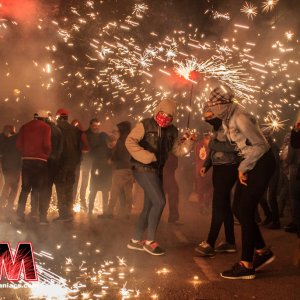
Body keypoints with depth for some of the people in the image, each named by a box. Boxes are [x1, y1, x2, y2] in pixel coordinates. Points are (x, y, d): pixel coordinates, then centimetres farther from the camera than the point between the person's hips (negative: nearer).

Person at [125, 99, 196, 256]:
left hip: (157, 171, 7)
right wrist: (147, 157, -24)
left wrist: (188, 141, -8)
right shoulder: (145, 125, -9)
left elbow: (178, 150, 10)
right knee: (159, 201, -15)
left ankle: (135, 240, 23)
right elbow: (130, 142, -17)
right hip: (143, 169, -7)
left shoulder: (172, 131, 9)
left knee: (149, 206, 11)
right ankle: (150, 241, -3)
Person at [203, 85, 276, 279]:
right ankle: (262, 251, 20)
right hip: (251, 164, 9)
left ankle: (246, 266, -1)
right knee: (238, 209, 7)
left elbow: (260, 145, -21)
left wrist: (243, 168, -15)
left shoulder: (240, 118, -21)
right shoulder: (227, 119, 6)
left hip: (262, 163, -9)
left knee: (245, 212, -9)